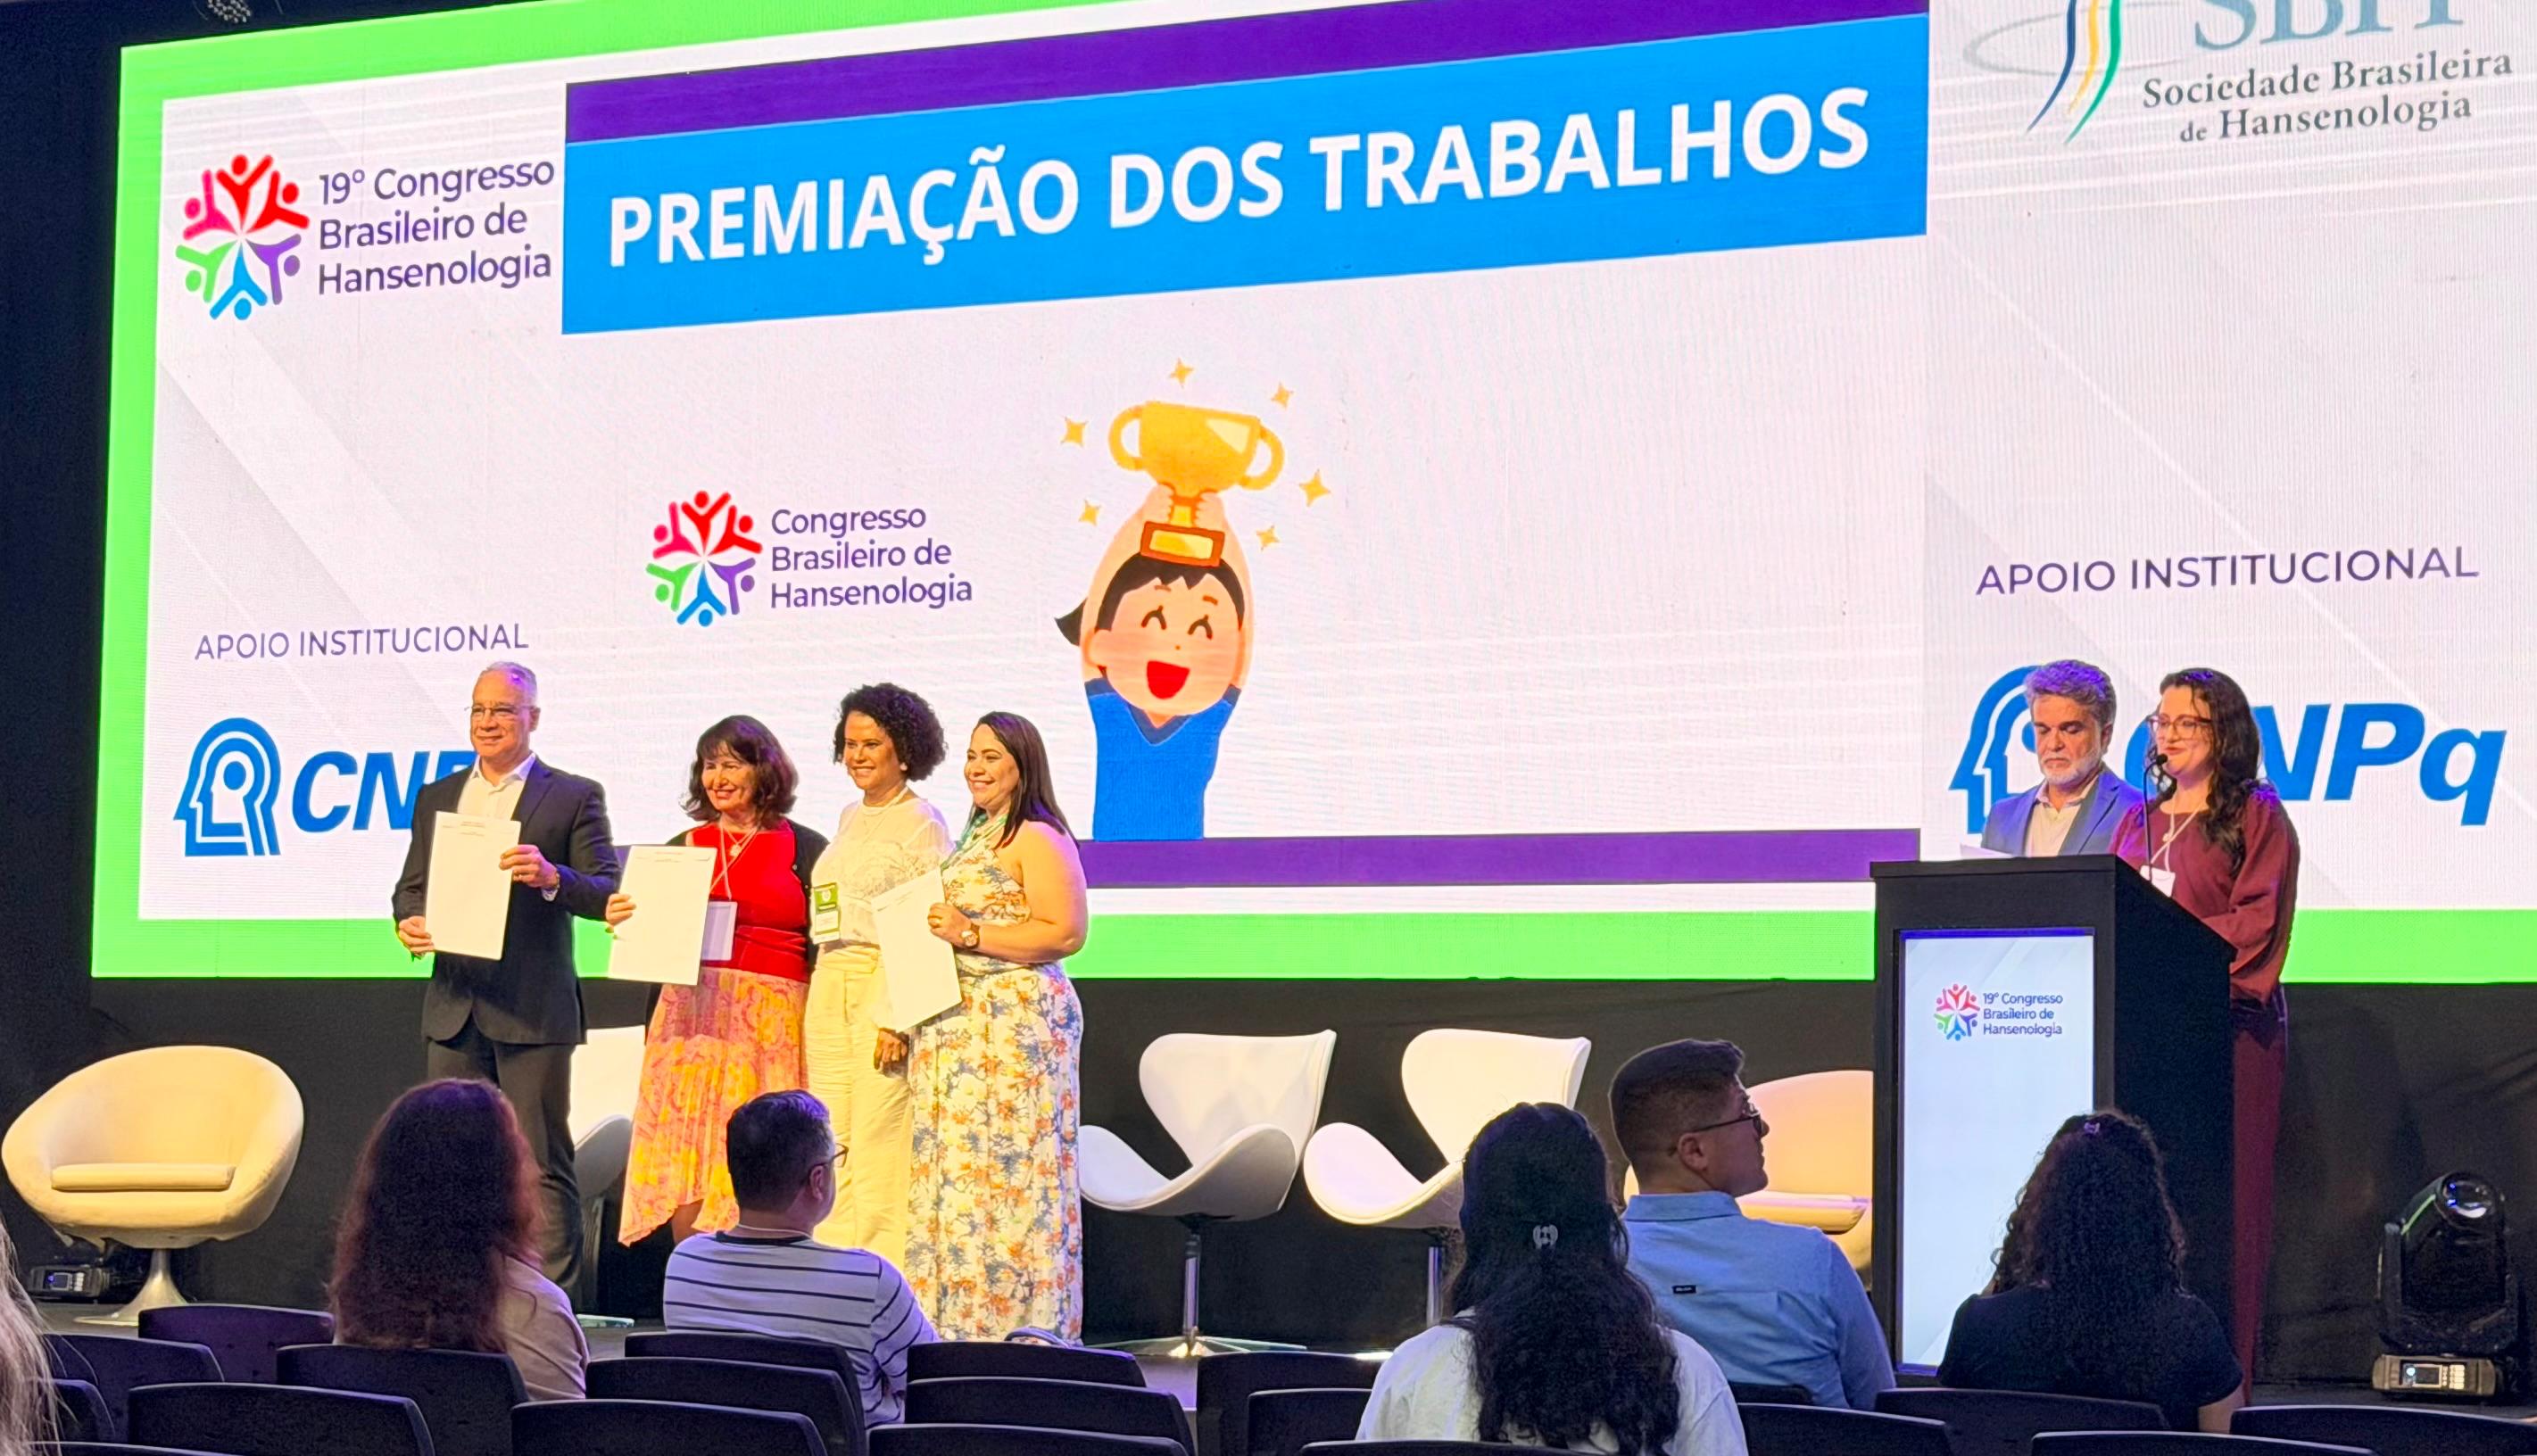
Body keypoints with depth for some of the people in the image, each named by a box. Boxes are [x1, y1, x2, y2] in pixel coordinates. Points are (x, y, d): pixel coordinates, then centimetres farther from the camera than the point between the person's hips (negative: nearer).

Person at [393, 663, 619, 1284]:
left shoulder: (574, 797, 3)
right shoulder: (437, 798, 17)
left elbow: (607, 894, -3)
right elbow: (412, 885, 18)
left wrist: (552, 878, -23)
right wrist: (409, 921, -5)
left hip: (533, 1013, -5)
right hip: (453, 1008, 5)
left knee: (543, 1163, -5)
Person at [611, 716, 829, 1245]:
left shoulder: (804, 849, 6)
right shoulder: (683, 848, 17)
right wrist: (622, 921, 1)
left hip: (773, 1023, -3)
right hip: (690, 1019, 3)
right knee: (683, 1173, -4)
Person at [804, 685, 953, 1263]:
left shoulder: (922, 823, -5)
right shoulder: (851, 818, 18)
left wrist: (896, 1017, -18)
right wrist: (815, 1007, 15)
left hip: (886, 984, -8)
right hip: (830, 989, 8)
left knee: (877, 1144, -9)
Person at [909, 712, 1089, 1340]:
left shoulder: (1037, 839, -9)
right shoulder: (976, 838, 21)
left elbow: (1066, 932, -17)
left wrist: (971, 934, -19)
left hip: (1017, 1022, -10)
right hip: (960, 1023, 10)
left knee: (1007, 1168, -10)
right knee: (953, 1166, 6)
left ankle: (1018, 1326, -6)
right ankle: (962, 1326, 9)